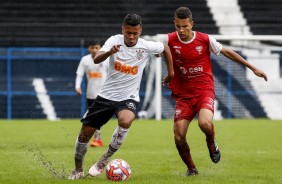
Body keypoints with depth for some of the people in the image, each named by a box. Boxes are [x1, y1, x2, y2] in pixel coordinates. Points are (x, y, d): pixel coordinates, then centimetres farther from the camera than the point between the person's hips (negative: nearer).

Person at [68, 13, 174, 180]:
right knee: (85, 133, 3)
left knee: (125, 121, -35)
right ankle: (78, 169, 28)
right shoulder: (115, 41, -11)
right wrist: (109, 52, -46)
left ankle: (105, 160, -16)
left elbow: (165, 48, 12)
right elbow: (96, 60, -26)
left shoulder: (146, 46, -9)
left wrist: (171, 72, 14)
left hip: (129, 98, -1)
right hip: (107, 95, 2)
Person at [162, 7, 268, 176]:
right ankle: (191, 169, 18)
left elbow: (227, 52, 6)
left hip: (205, 91, -2)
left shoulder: (205, 40, -5)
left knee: (204, 123, -31)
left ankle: (211, 143, 6)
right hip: (183, 94, 2)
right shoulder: (169, 40, -5)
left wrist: (253, 68, 9)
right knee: (179, 137, -9)